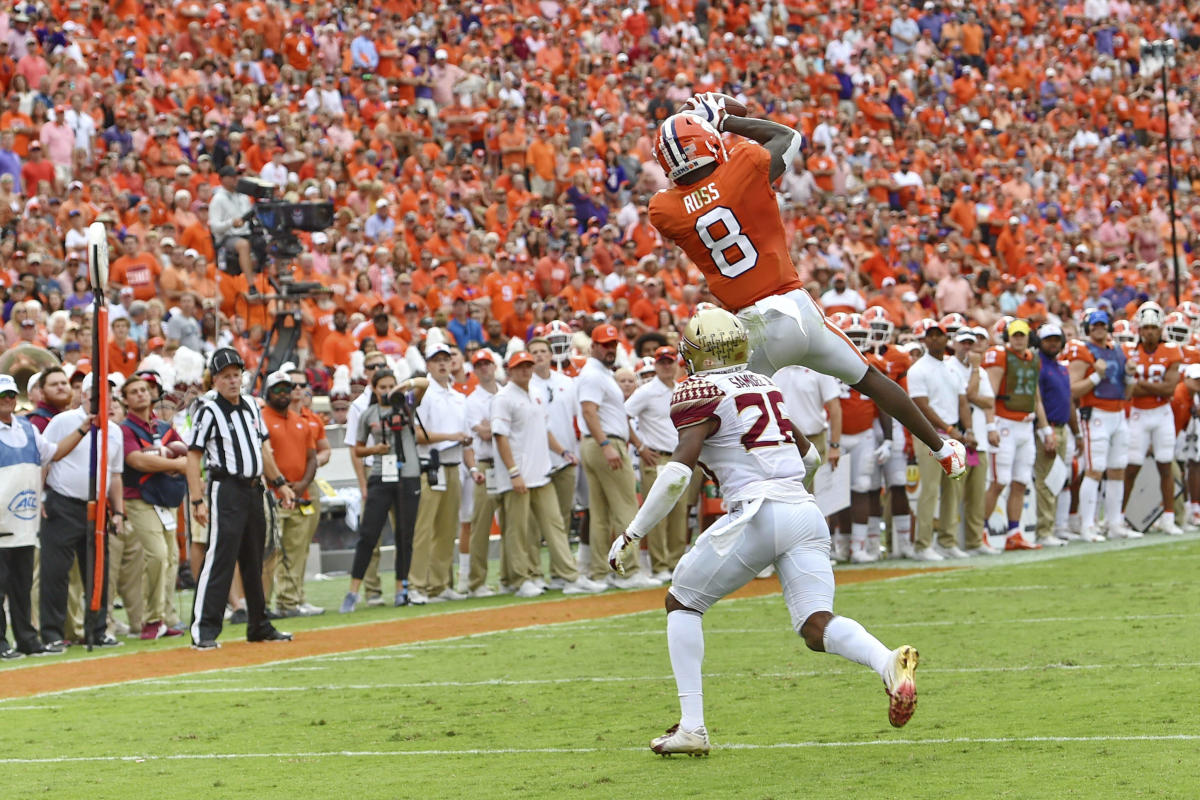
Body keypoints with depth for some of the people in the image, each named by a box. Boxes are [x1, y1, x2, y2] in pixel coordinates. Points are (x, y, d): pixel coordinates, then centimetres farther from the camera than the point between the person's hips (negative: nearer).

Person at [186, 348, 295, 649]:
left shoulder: (251, 406, 13)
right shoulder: (208, 411, -9)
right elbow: (193, 456, -12)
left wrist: (279, 483, 19)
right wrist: (197, 500, -19)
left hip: (253, 490, 7)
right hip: (225, 489, -7)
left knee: (254, 560, 13)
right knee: (219, 559, -13)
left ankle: (259, 626, 21)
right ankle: (203, 630, -13)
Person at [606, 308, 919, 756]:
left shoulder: (700, 392, 1)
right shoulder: (765, 386, 23)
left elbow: (677, 472, -11)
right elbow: (808, 454, 34)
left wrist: (632, 534, -5)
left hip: (759, 513, -6)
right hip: (807, 514, 6)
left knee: (682, 603, 12)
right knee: (816, 626, -5)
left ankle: (692, 727, 4)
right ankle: (889, 663, -36)